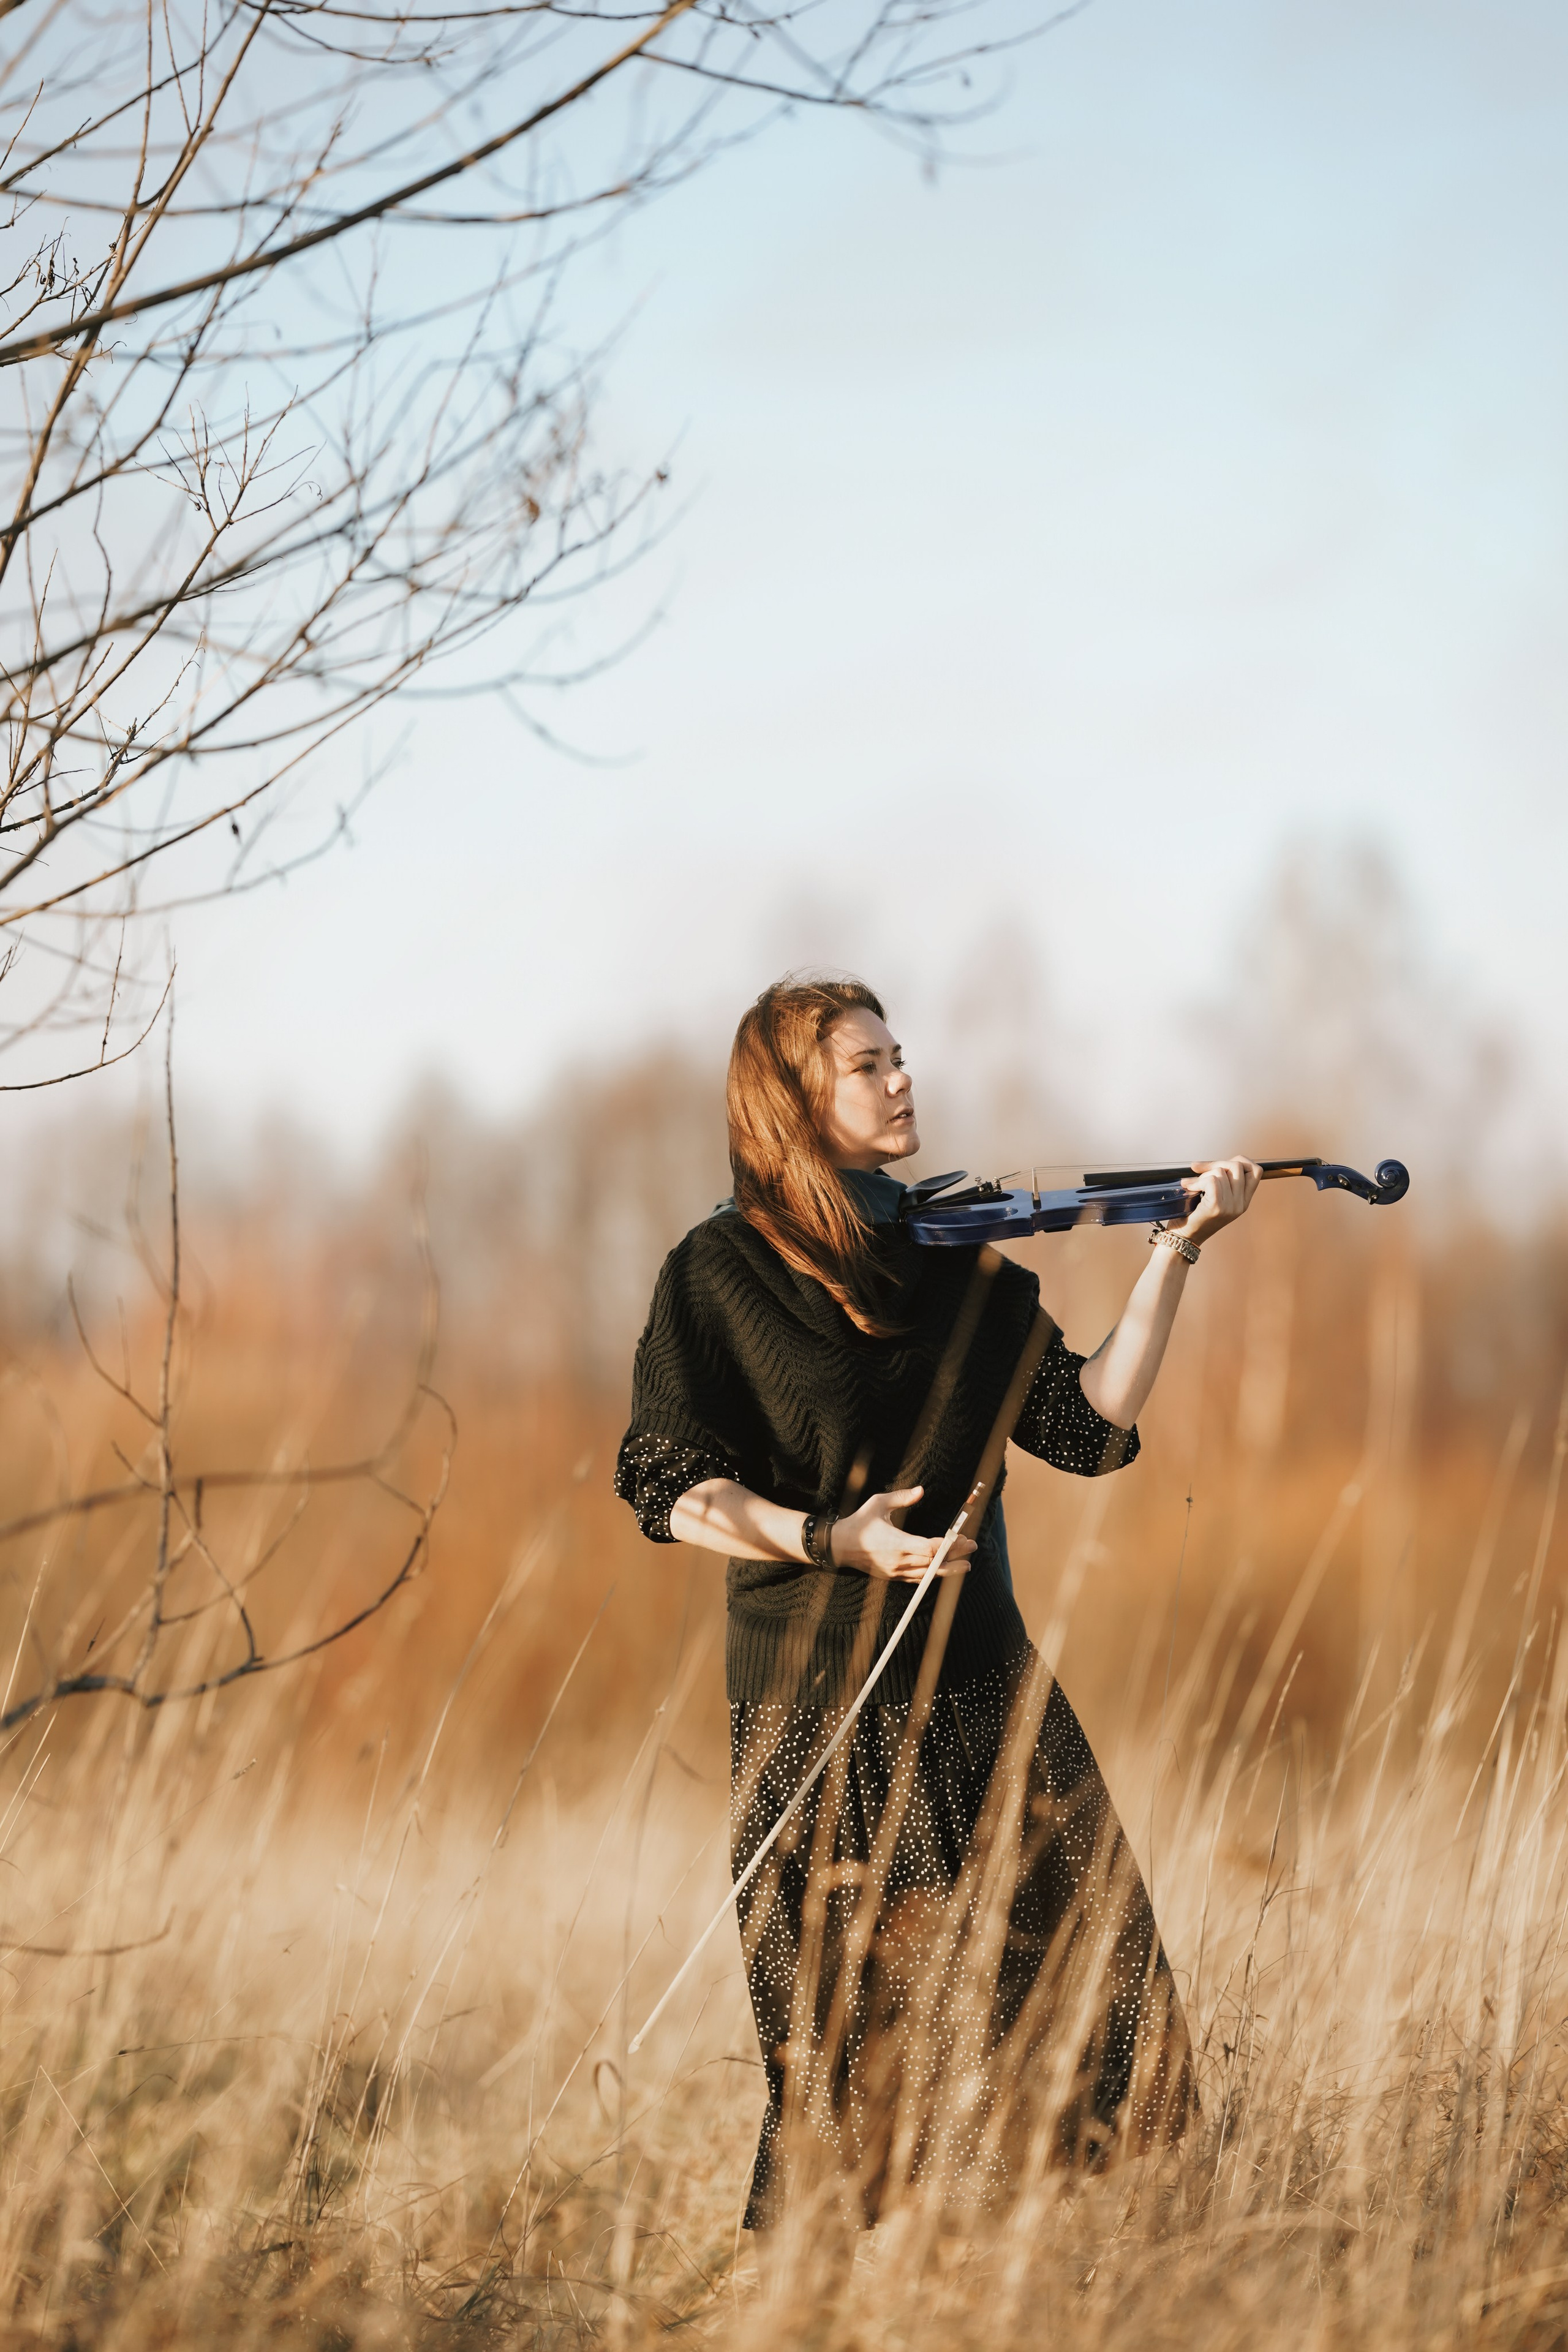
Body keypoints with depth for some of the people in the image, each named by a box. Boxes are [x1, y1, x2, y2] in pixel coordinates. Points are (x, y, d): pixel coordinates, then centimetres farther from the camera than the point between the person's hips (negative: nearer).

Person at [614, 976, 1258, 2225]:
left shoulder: (956, 1256, 10)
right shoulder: (722, 1271, -3)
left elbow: (1092, 1423, 3)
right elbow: (673, 1491, -7)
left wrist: (1175, 1252, -3)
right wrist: (831, 1537, -21)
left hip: (980, 1677, 5)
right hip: (826, 1695, -5)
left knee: (1086, 1983, -1)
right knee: (867, 2035, -5)